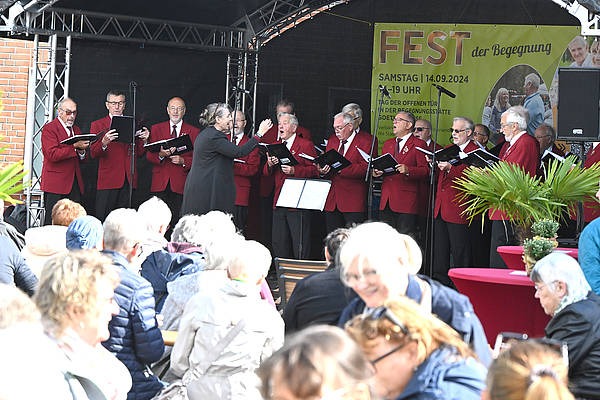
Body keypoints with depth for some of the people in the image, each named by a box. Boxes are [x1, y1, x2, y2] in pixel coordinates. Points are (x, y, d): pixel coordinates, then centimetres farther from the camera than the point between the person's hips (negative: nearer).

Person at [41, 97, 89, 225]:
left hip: (75, 185, 6)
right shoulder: (49, 128, -2)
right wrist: (74, 147, -20)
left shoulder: (76, 129, 21)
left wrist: (82, 151, -1)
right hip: (56, 184, -6)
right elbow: (52, 155, -16)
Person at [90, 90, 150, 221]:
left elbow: (139, 154, 15)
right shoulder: (97, 125, 8)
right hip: (107, 181, -2)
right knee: (103, 220, -7)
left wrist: (144, 140, -4)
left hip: (129, 180, 2)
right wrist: (103, 143, -22)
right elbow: (93, 154, -2)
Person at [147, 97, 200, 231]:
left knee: (178, 223, -7)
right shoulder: (156, 129, 13)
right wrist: (160, 155, -14)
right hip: (160, 184, 1)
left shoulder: (194, 132, 9)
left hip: (181, 185, -1)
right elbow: (149, 155, 7)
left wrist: (183, 161, -13)